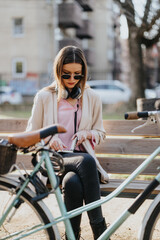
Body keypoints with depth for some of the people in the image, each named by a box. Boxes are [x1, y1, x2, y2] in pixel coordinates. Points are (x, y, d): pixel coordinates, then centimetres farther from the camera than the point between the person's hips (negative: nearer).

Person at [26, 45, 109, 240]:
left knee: (73, 183, -38)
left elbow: (100, 133, 19)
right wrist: (48, 138, -13)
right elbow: (31, 135, 9)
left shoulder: (92, 98, 12)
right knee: (86, 161, -37)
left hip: (82, 157, 2)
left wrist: (87, 133, -5)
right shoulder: (44, 97, 6)